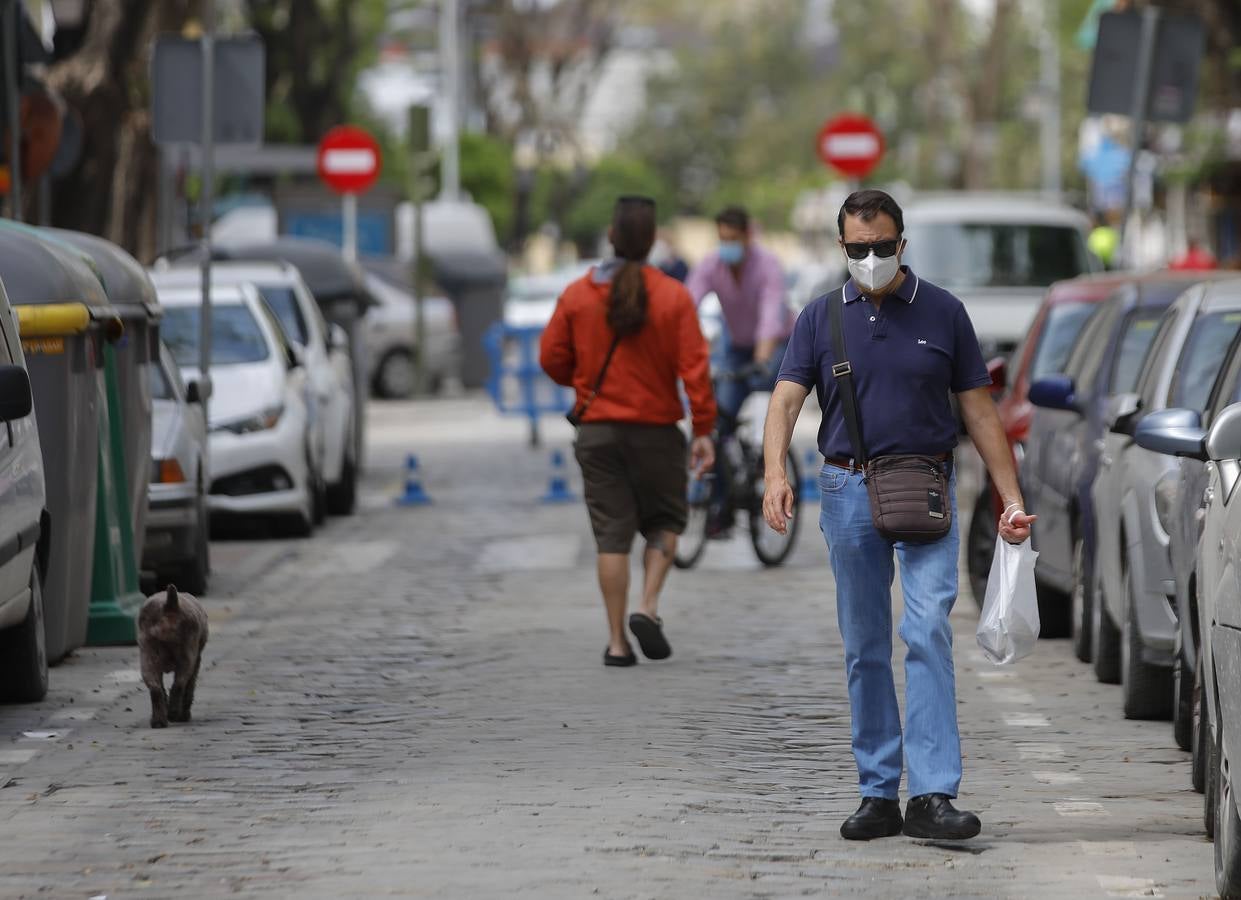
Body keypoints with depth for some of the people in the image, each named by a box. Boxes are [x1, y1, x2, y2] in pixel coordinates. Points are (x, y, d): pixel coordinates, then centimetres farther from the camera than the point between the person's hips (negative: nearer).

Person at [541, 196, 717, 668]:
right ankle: (648, 607, -5)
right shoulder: (673, 296, -8)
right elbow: (694, 367, -11)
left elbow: (552, 359, 1)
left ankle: (617, 641, 2)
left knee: (612, 534, 5)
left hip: (597, 430, 2)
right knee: (664, 521, 17)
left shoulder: (577, 295, -3)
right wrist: (703, 430, -7)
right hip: (657, 429, -1)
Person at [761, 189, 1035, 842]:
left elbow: (979, 409, 6)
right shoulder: (821, 318, 6)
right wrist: (776, 473, -23)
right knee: (864, 647, 6)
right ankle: (877, 794, 14)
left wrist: (1012, 499, 1)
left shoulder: (943, 313, 4)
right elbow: (787, 398, -4)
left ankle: (933, 796, -19)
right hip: (849, 493, 2)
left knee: (928, 631, -14)